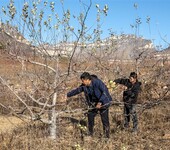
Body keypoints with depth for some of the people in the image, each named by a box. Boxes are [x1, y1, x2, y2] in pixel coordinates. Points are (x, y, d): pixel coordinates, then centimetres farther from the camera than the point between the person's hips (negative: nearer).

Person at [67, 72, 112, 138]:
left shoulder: (97, 82, -25)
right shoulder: (84, 86, -5)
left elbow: (105, 91, -27)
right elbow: (76, 90, 9)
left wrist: (100, 102, -31)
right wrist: (67, 95, 13)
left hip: (103, 102, -7)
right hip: (94, 103, 7)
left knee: (104, 119, -8)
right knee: (90, 115, 6)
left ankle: (107, 135, 4)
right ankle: (90, 134, 22)